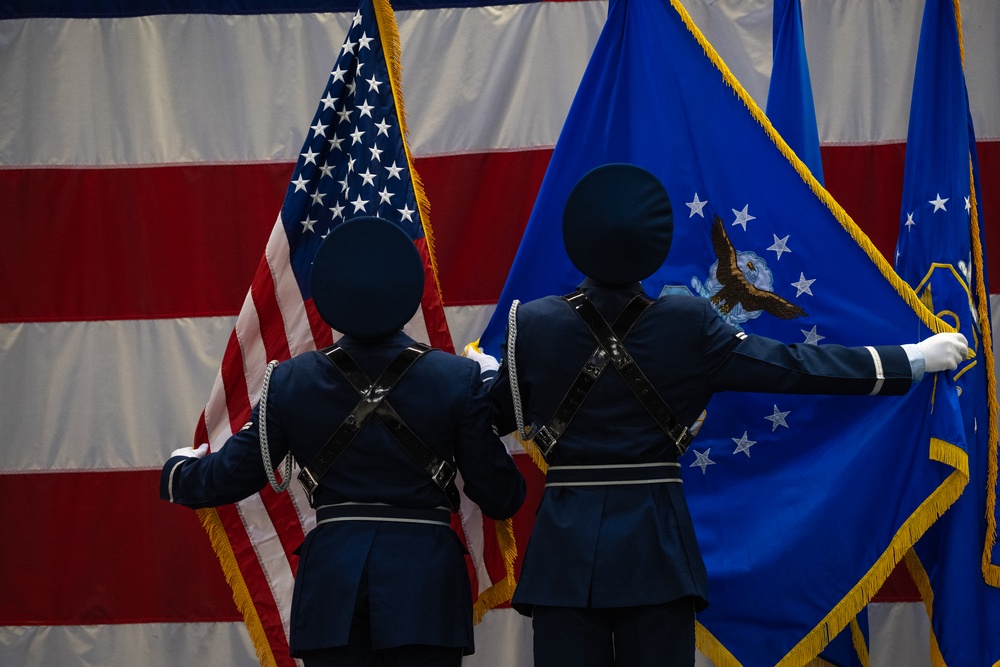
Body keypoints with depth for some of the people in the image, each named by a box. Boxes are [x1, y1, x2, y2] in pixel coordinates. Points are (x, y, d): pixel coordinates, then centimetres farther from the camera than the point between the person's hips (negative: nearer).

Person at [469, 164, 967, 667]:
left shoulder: (533, 326, -7)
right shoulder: (688, 325, -7)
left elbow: (501, 415, 5)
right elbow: (791, 367, -4)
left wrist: (486, 371, 30)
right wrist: (912, 360, 4)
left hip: (566, 545, 0)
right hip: (654, 543, 0)